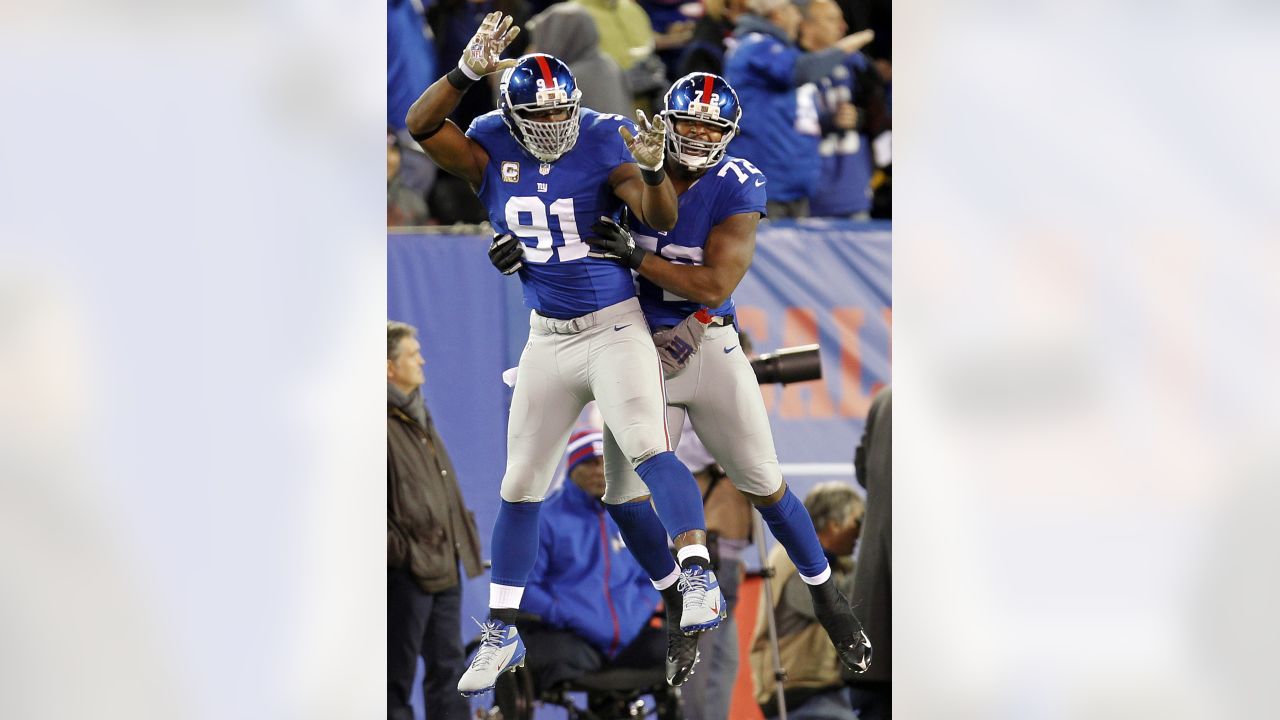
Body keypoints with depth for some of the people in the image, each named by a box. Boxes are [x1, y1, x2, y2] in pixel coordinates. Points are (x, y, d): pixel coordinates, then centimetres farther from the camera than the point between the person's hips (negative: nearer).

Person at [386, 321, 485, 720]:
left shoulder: (418, 416, 16)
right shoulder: (384, 423, -15)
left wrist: (463, 540, 17)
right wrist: (397, 548, -20)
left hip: (444, 566, 10)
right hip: (407, 568, -10)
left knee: (449, 665, 13)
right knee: (398, 673, -2)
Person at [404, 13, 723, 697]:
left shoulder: (603, 146, -12)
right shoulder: (492, 153, -4)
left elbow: (661, 218, -23)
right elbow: (420, 124, -17)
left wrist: (652, 170, -43)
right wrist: (468, 72, -30)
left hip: (615, 327, -4)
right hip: (548, 338, 4)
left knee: (646, 449, -25)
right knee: (520, 485, 10)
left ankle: (696, 574, -26)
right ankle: (501, 632, 19)